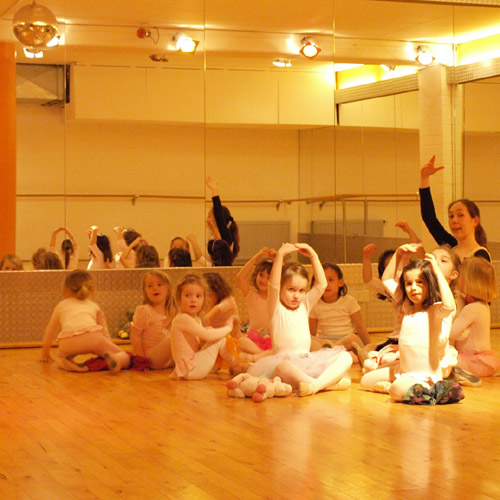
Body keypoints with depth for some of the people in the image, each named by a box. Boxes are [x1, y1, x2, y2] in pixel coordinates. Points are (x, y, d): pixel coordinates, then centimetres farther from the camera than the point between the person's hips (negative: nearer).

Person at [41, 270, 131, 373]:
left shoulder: (61, 305, 35)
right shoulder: (94, 305, 34)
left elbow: (51, 329, 45)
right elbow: (104, 330, 40)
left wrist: (45, 352, 59)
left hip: (68, 342, 1)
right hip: (92, 336, -1)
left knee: (60, 357, 33)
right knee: (125, 358, 9)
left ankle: (66, 362, -3)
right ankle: (114, 359, -26)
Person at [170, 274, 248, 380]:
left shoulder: (196, 319, 13)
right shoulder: (183, 319, -20)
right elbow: (207, 335, -23)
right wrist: (228, 328, -9)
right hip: (190, 370, -10)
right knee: (219, 340, -11)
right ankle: (236, 366, 4)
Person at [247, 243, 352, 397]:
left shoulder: (305, 305, 17)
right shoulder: (276, 308, 3)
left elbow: (321, 284, 8)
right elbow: (273, 285, -16)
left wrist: (313, 256, 0)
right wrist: (280, 256, -23)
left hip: (307, 361, 6)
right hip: (284, 360, -6)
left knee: (345, 356, -15)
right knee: (282, 366, -42)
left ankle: (317, 384, -37)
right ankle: (329, 382, -44)